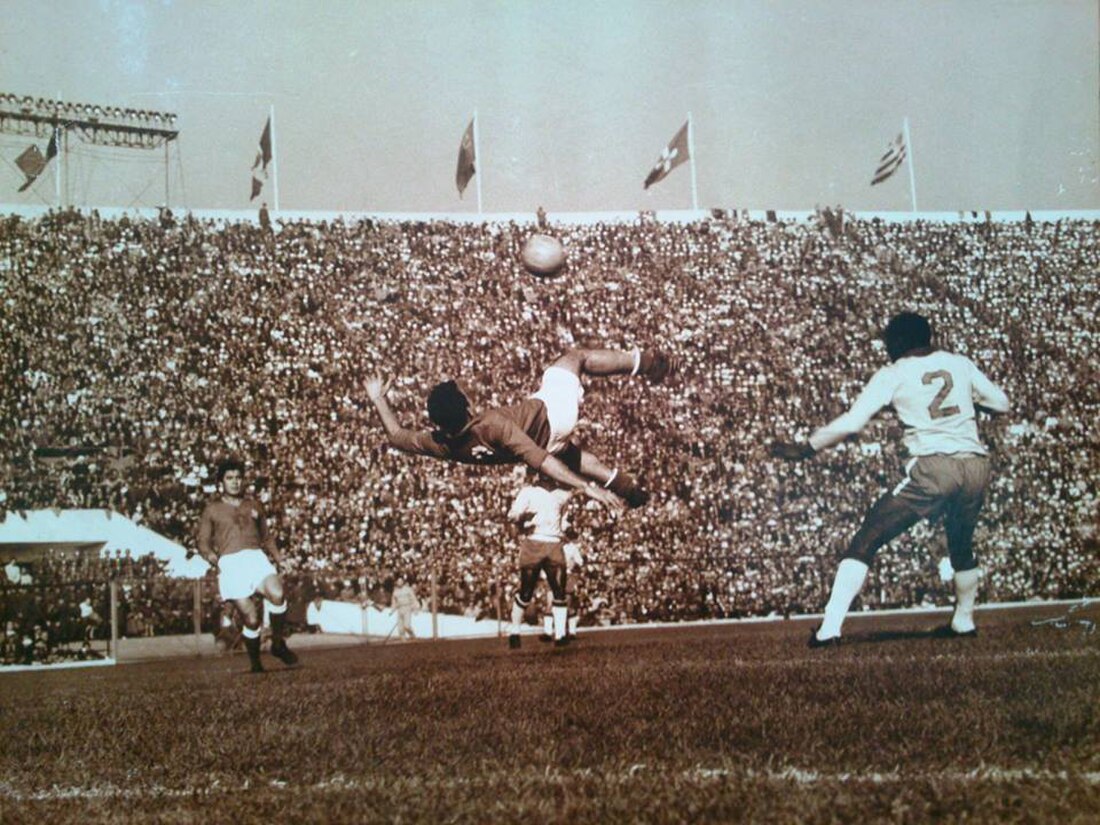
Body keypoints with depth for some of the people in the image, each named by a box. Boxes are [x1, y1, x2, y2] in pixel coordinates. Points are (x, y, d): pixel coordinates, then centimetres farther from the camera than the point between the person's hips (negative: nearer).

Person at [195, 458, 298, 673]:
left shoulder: (254, 506, 26)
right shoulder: (212, 509, 17)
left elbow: (266, 537, 29)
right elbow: (203, 543, 13)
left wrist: (278, 558, 14)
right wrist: (213, 558, -7)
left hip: (256, 557, 2)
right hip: (230, 562, -2)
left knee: (276, 592, -29)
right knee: (250, 616, -14)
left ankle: (278, 643, -13)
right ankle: (255, 662, 5)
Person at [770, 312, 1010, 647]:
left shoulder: (892, 375, 6)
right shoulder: (959, 364, 15)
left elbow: (850, 424, -2)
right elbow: (1002, 403, 23)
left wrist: (804, 449, 6)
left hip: (932, 468, -4)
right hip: (976, 466, 5)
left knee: (866, 540, -1)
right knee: (962, 545, 30)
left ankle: (830, 628, -11)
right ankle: (964, 621, 43)